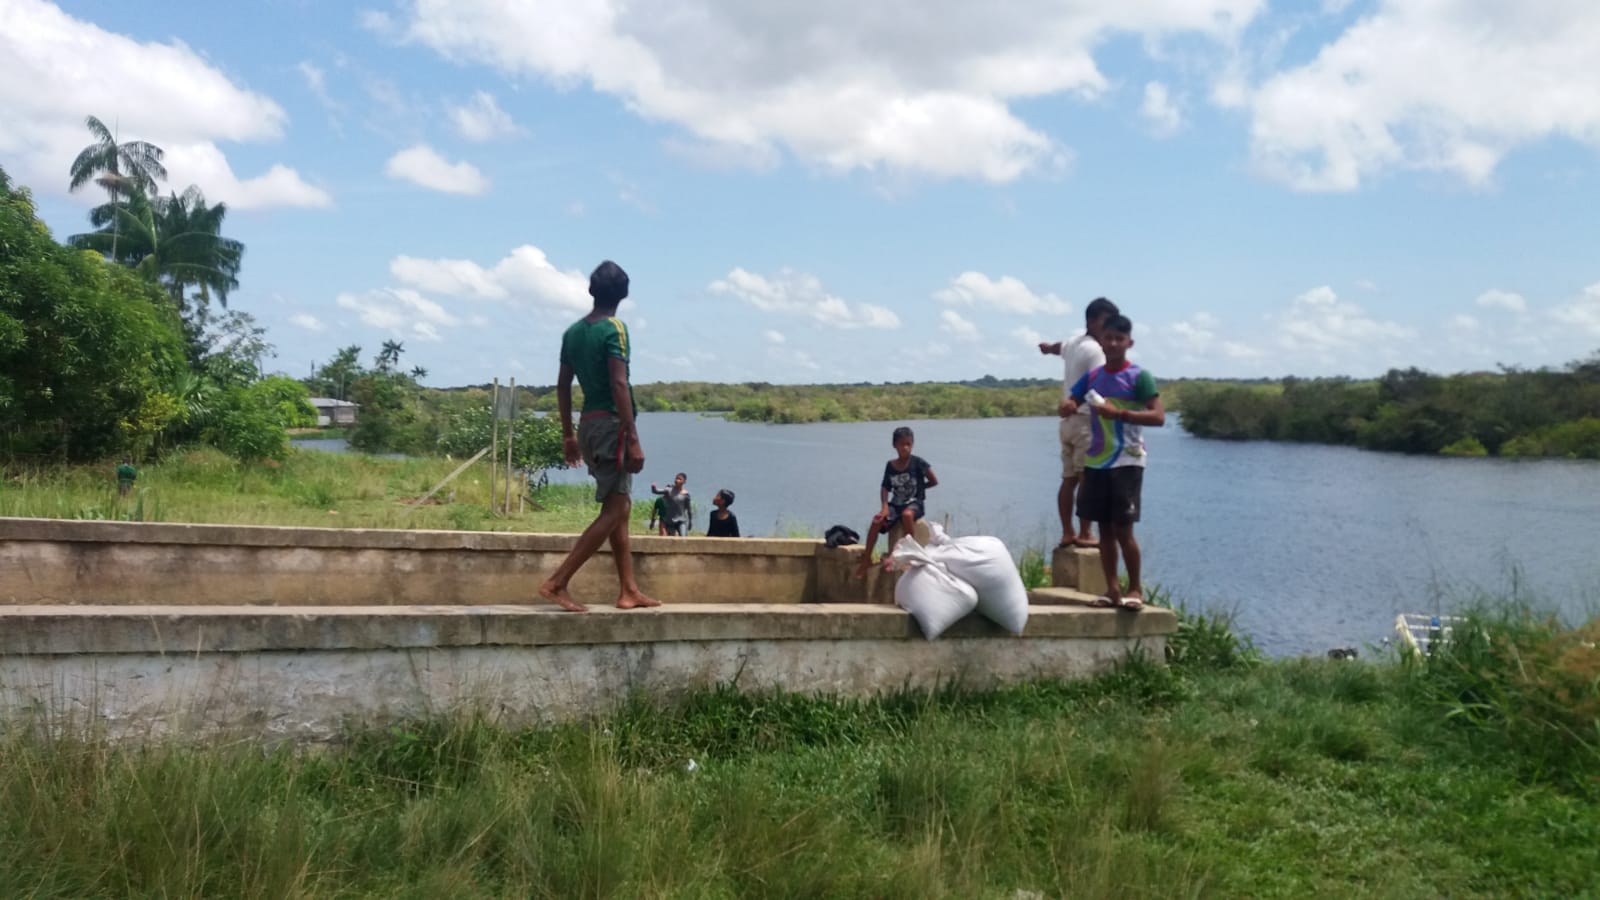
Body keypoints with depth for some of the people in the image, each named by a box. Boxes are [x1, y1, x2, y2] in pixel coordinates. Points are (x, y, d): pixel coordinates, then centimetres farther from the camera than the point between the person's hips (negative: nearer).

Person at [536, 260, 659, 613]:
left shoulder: (573, 331, 12)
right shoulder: (614, 329, -10)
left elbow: (563, 386, 14)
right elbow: (619, 385, -19)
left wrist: (568, 434, 21)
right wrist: (633, 439, -20)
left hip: (588, 424, 8)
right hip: (611, 424, -8)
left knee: (620, 506, 14)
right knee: (613, 511, -7)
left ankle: (629, 591, 15)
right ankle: (556, 583, -13)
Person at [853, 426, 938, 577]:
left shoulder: (917, 462, -7)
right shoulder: (890, 465, 4)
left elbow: (934, 481, -1)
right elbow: (885, 488, 5)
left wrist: (919, 487, 4)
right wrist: (884, 506, -9)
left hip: (914, 503, -4)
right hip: (896, 504, 4)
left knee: (907, 514, -39)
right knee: (877, 521, -22)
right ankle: (866, 559, -10)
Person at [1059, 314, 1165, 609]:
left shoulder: (1139, 377, -7)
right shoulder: (1092, 376, 10)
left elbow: (1158, 417, -14)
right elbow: (1069, 403, 13)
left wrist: (1119, 413, -25)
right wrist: (1069, 405, -11)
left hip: (1127, 462, -5)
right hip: (1096, 462, 5)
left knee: (1122, 528, -6)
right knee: (1104, 527, 7)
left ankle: (1135, 588, 8)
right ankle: (1112, 589, 14)